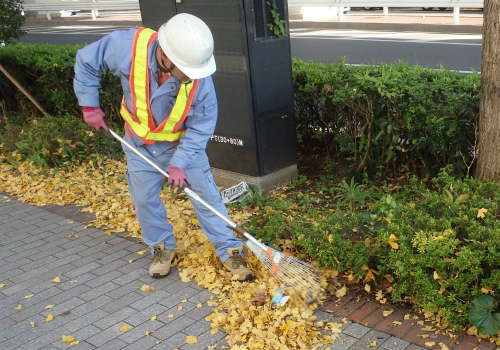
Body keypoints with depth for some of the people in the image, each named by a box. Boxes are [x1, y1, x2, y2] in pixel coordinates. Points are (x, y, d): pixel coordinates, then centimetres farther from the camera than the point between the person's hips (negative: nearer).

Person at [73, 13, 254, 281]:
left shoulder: (200, 79, -32)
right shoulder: (127, 46, -32)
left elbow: (200, 128, -19)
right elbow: (85, 62, -13)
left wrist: (179, 163, -24)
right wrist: (90, 106, -12)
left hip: (183, 143, -1)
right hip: (140, 143, 2)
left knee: (207, 196, 0)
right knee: (144, 199, 9)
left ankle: (230, 251, 15)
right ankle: (163, 248, 31)